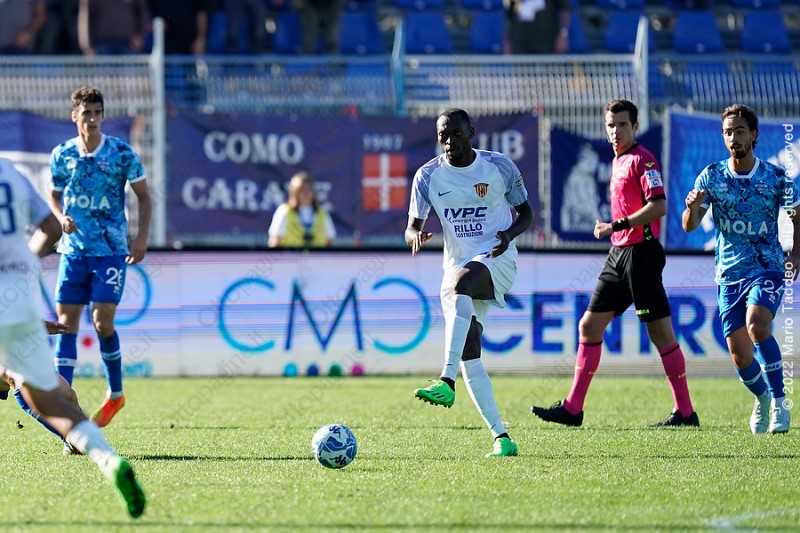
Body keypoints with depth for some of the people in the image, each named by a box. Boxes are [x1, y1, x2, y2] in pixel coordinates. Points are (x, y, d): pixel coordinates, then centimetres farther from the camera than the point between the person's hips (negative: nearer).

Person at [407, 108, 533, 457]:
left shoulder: (500, 167, -2)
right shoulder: (428, 176, 3)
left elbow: (526, 213, 8)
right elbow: (412, 226, 3)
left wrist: (510, 233, -15)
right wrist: (416, 235, -23)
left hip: (496, 259, -4)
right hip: (457, 267, 4)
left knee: (460, 283, -37)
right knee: (469, 354, -8)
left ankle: (447, 382, -47)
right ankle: (501, 438, -3)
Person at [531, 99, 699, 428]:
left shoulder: (642, 160, -11)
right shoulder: (618, 161, 18)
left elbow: (658, 207, -21)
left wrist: (616, 226, -19)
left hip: (641, 252, -10)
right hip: (620, 253, 10)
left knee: (659, 331, -6)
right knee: (589, 325, 8)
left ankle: (685, 412, -1)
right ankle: (573, 408, 10)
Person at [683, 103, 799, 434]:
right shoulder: (711, 176, -1)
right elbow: (689, 226, -4)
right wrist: (692, 207, -27)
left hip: (768, 269, -2)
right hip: (729, 274, 2)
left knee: (756, 324, -29)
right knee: (739, 355, 0)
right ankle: (762, 398, 31)